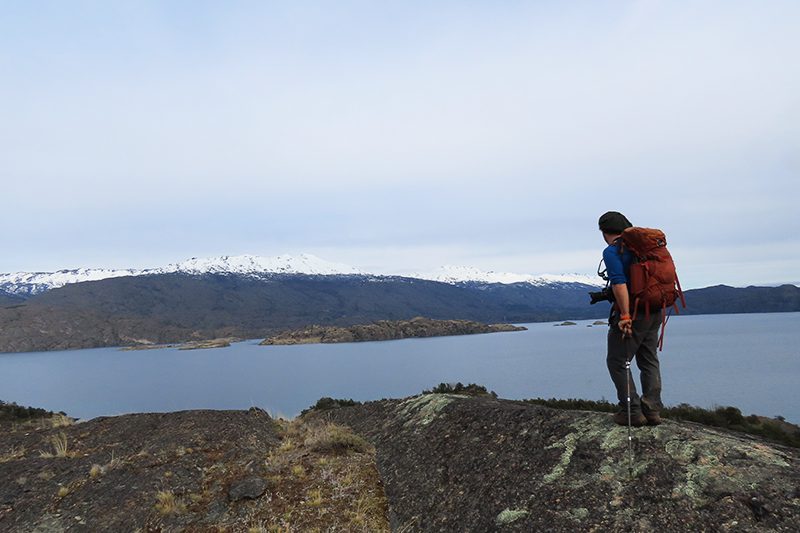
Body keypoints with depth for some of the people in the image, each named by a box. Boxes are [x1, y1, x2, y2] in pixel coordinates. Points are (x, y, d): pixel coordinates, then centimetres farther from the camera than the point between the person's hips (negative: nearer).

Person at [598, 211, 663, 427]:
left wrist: (625, 316, -22)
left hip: (633, 312, -8)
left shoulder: (612, 251, -11)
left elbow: (619, 283, -23)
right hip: (654, 311, 8)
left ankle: (632, 412, 3)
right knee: (649, 360, 15)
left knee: (617, 361, 2)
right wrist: (657, 307, 21)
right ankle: (652, 410, 15)